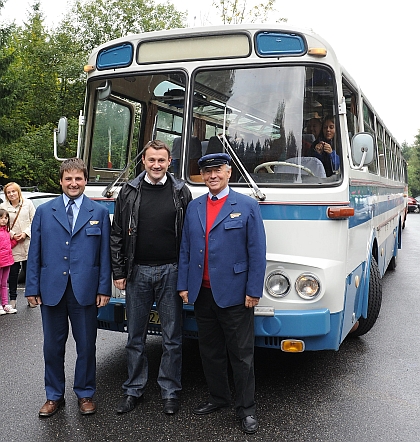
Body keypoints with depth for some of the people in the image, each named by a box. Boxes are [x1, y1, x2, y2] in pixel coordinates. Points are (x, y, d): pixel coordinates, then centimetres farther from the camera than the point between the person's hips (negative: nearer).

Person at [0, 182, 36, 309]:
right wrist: (12, 235, -10)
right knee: (13, 272, 3)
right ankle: (13, 299, 11)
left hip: (27, 242, 0)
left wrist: (25, 233, -8)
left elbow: (34, 221, 3)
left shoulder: (28, 203, 4)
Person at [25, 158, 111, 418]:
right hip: (52, 289, 1)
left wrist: (104, 288, -4)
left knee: (86, 345, 9)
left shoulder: (99, 213, 4)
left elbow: (105, 253, 1)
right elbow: (35, 253, 5)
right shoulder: (44, 212, 6)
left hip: (85, 290, -1)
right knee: (53, 345, 11)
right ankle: (54, 396, 28)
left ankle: (85, 394, 26)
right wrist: (32, 287, 0)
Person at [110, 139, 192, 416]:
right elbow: (117, 235, 6)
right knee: (136, 336, 11)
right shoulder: (129, 192, 4)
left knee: (172, 337, 6)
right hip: (137, 272, 2)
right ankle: (134, 390, 26)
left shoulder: (181, 192, 2)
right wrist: (119, 273, 2)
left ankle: (170, 392, 21)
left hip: (171, 272, -1)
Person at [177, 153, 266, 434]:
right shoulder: (194, 207, 10)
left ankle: (246, 408, 19)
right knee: (210, 351, 16)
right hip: (202, 294, 5)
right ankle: (218, 397, 34)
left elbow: (257, 252, -7)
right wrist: (183, 285, 5)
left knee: (241, 355, 5)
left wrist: (254, 291, -10)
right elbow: (185, 249, 11)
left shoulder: (247, 206, -4)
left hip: (234, 295, -4)